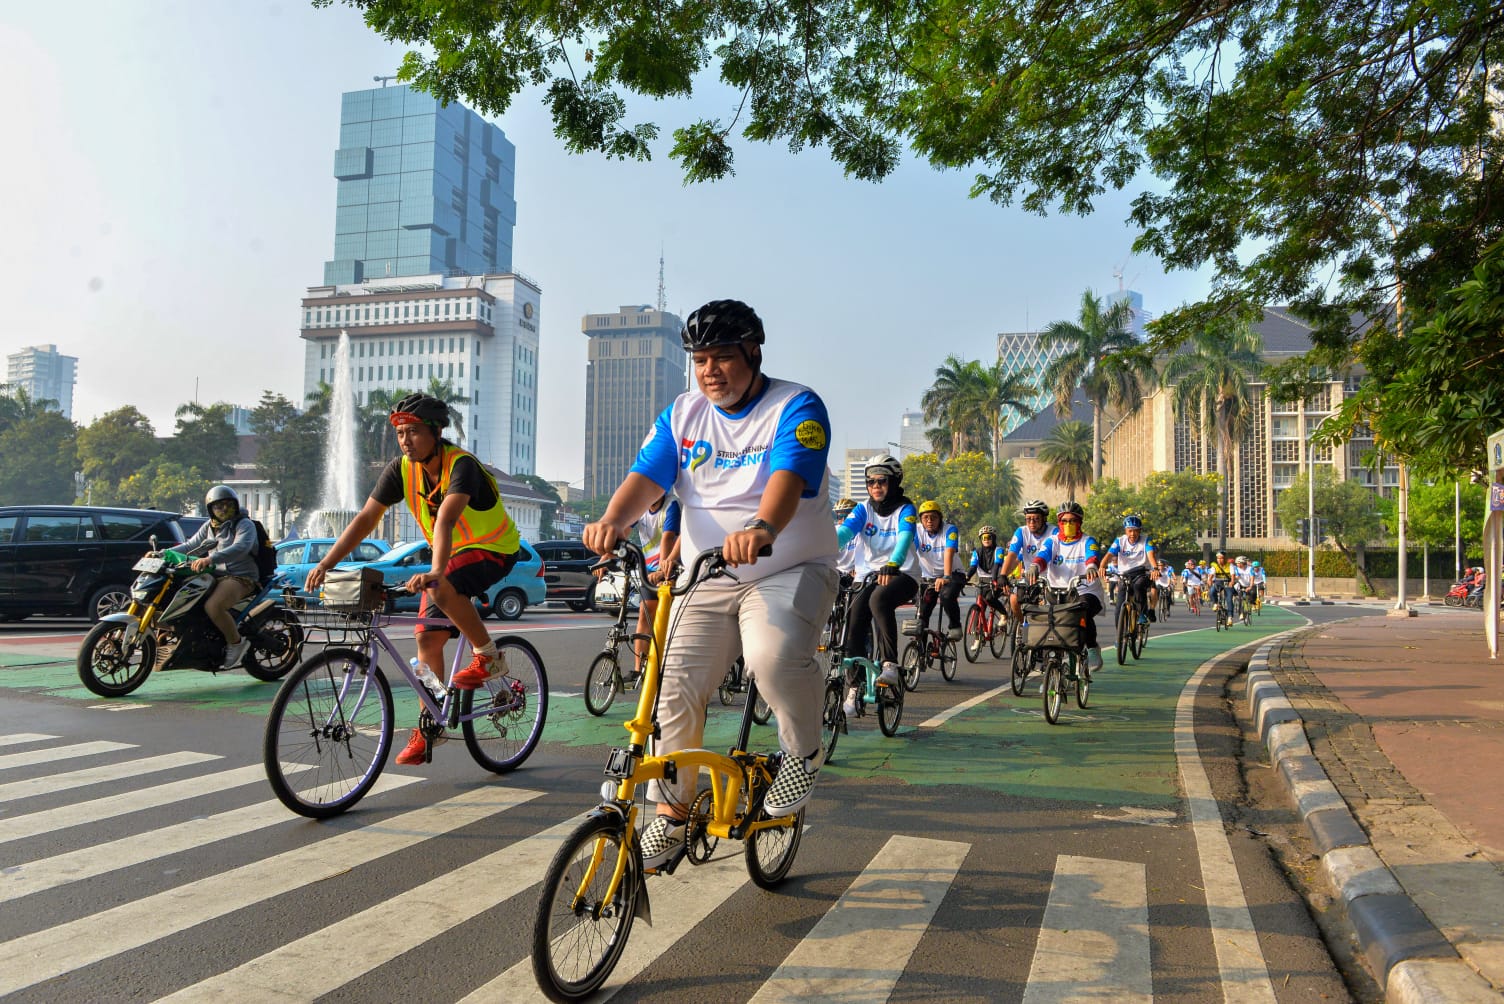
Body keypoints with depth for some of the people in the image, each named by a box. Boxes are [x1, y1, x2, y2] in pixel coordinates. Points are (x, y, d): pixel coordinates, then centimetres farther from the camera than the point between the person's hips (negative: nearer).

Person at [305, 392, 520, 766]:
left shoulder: (462, 465, -27)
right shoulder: (401, 470, -8)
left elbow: (446, 520, -42)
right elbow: (366, 518, -11)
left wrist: (435, 573, -55)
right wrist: (327, 562, -20)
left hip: (492, 550, -7)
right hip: (449, 555, 7)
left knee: (443, 590, -35)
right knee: (428, 638, 0)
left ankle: (487, 656, -13)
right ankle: (429, 727, 13)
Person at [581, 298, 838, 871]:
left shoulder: (796, 408, -7)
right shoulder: (682, 415, 8)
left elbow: (789, 476, -27)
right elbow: (646, 475, -6)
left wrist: (762, 529, -48)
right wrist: (613, 521, -29)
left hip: (790, 571, -4)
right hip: (706, 577, 4)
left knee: (774, 657, -32)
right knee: (675, 688, -5)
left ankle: (803, 752, -1)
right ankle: (671, 815, 15)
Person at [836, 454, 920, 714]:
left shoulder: (905, 509, -4)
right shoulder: (864, 509, 5)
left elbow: (904, 538, -23)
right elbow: (844, 530, -13)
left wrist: (892, 565, -44)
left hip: (903, 574, -4)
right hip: (870, 574, 4)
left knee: (879, 599, -35)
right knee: (854, 614, -20)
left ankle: (890, 664, -26)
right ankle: (853, 687, -12)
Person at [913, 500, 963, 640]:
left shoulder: (949, 529, -15)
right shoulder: (917, 531, -9)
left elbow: (949, 553, -30)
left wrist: (946, 577, -45)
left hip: (952, 575, -3)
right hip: (928, 577, 3)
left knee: (947, 596, -32)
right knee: (922, 615, -6)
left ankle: (955, 627, -9)